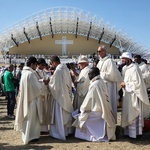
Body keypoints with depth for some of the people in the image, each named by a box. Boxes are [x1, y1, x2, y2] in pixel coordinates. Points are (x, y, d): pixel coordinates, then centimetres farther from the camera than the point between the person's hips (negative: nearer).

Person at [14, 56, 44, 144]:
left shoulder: (25, 72, 7)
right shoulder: (31, 73, -22)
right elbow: (36, 87, -21)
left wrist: (39, 83, 13)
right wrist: (42, 84, -2)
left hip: (25, 98, 9)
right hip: (31, 98, -9)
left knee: (27, 117, 19)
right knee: (31, 117, 3)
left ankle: (26, 134, 32)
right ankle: (31, 136, 14)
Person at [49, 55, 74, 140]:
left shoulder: (58, 70, -20)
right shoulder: (66, 69, 4)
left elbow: (55, 85, -17)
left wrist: (48, 83, 1)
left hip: (59, 95, -8)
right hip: (67, 94, 8)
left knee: (59, 114, 2)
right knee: (67, 113, 17)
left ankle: (60, 133, 11)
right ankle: (67, 130, 30)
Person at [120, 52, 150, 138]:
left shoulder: (134, 68, -16)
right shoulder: (125, 68, 9)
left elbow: (137, 82, -20)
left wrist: (126, 85, -16)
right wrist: (123, 84, 1)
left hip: (133, 94, -8)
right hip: (127, 94, 9)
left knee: (133, 114, -1)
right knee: (128, 113, 14)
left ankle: (134, 133, 10)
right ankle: (128, 131, 24)